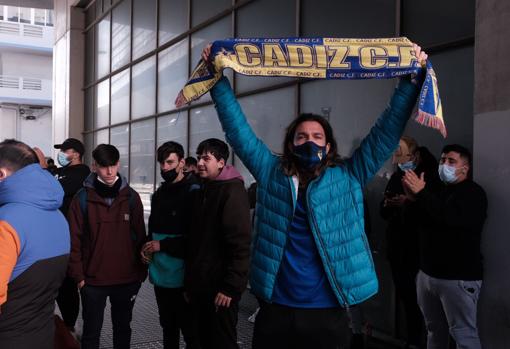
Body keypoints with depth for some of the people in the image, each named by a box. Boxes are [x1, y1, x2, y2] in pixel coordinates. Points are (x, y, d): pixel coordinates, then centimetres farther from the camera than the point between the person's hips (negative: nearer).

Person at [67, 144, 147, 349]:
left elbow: (140, 235, 3)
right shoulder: (83, 198, -5)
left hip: (127, 279, 2)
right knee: (91, 331, 11)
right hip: (93, 280, -1)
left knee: (123, 327, 17)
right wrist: (78, 275, -8)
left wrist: (141, 271, 1)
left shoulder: (131, 197, 0)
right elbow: (74, 240, -5)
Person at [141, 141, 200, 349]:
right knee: (168, 327, 19)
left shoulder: (194, 192, -11)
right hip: (161, 274, 8)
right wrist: (148, 247, 3)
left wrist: (163, 245, -16)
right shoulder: (159, 194, 14)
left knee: (190, 330, 2)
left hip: (182, 275, -8)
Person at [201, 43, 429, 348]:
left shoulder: (347, 178, 2)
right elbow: (238, 129, 4)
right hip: (275, 307, 1)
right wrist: (218, 77, 2)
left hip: (324, 310, 0)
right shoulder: (272, 173, 4)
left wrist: (412, 78, -4)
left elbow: (386, 133, -1)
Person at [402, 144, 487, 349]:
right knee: (434, 330, 15)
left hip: (457, 277, -7)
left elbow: (451, 217, -26)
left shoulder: (473, 193, -6)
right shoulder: (439, 190, 18)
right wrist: (413, 197, -2)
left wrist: (421, 193, -24)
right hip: (428, 273, 7)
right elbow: (420, 221, 15)